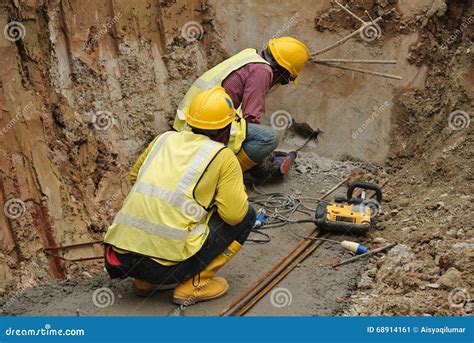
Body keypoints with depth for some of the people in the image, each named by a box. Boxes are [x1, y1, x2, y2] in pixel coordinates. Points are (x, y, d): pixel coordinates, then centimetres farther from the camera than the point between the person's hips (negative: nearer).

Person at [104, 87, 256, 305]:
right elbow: (234, 214, -6)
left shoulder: (164, 139, 17)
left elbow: (134, 177, 30)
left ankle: (146, 281, 20)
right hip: (166, 262, -6)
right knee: (246, 215, 10)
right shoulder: (223, 157, 1)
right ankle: (194, 285, 5)